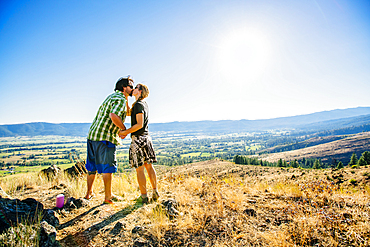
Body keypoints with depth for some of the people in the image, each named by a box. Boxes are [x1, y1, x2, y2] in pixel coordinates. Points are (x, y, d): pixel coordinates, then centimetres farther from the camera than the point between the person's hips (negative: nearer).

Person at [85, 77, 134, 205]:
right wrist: (124, 129, -13)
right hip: (106, 137, -9)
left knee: (92, 166, 17)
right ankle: (108, 197, 10)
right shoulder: (120, 99, -10)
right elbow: (114, 116, -27)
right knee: (107, 167, 1)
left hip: (93, 134, 9)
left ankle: (89, 193, 30)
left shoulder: (112, 96, 20)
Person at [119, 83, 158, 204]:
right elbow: (128, 113, 22)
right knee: (149, 166, 12)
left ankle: (144, 196, 4)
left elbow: (139, 125, -19)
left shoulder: (139, 105, -12)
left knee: (139, 169, -2)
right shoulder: (144, 104, 15)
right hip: (146, 137, 9)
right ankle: (155, 192, 17)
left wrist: (125, 132, -11)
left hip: (138, 138, -8)